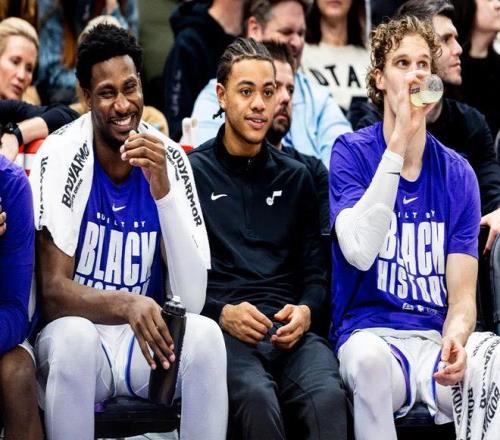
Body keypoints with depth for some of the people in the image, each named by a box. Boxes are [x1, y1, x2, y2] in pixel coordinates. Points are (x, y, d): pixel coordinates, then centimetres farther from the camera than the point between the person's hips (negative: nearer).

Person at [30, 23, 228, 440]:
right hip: (77, 331, -2)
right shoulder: (61, 155, -12)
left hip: (147, 337, 2)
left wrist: (161, 187, -24)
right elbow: (53, 293, -17)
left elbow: (192, 300, -15)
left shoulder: (170, 158, -7)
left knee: (205, 334, -27)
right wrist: (126, 305, -36)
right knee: (75, 336, -35)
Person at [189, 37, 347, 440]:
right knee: (257, 397, -37)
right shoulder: (192, 172, 11)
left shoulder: (296, 177, 23)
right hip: (220, 328, -2)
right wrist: (221, 313, -11)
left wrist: (306, 311, -1)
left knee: (327, 396, -33)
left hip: (290, 331, 3)